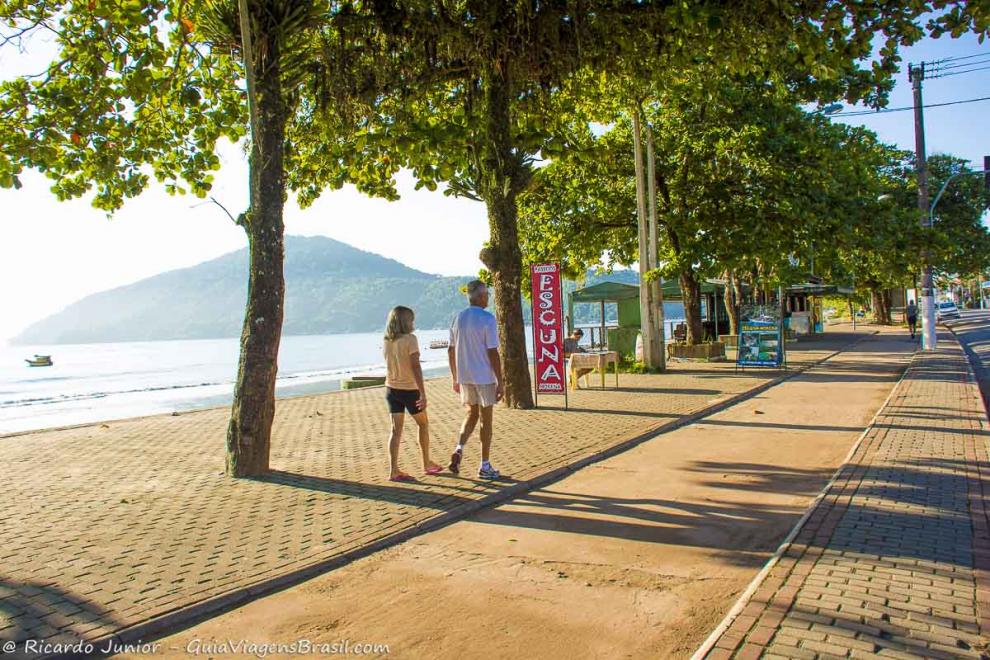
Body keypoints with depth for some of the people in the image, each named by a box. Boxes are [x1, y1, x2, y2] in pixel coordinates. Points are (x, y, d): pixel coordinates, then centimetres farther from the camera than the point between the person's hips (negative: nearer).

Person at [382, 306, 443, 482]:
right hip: (409, 389, -5)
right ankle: (427, 464, 26)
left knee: (396, 430, 5)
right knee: (423, 424, 15)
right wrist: (423, 394, -21)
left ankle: (394, 471, 1)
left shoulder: (386, 341, 2)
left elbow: (390, 364, 8)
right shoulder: (410, 339, -16)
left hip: (391, 388, 5)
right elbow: (415, 367, -20)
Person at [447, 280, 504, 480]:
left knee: (471, 414, 19)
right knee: (485, 420, 5)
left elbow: (451, 350, 10)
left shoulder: (458, 318, 6)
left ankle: (459, 449, -3)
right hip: (484, 377, -5)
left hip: (464, 377, 5)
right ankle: (485, 466, 12)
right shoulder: (487, 319, -13)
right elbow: (493, 353, -16)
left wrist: (455, 378, 18)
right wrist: (500, 382, -10)